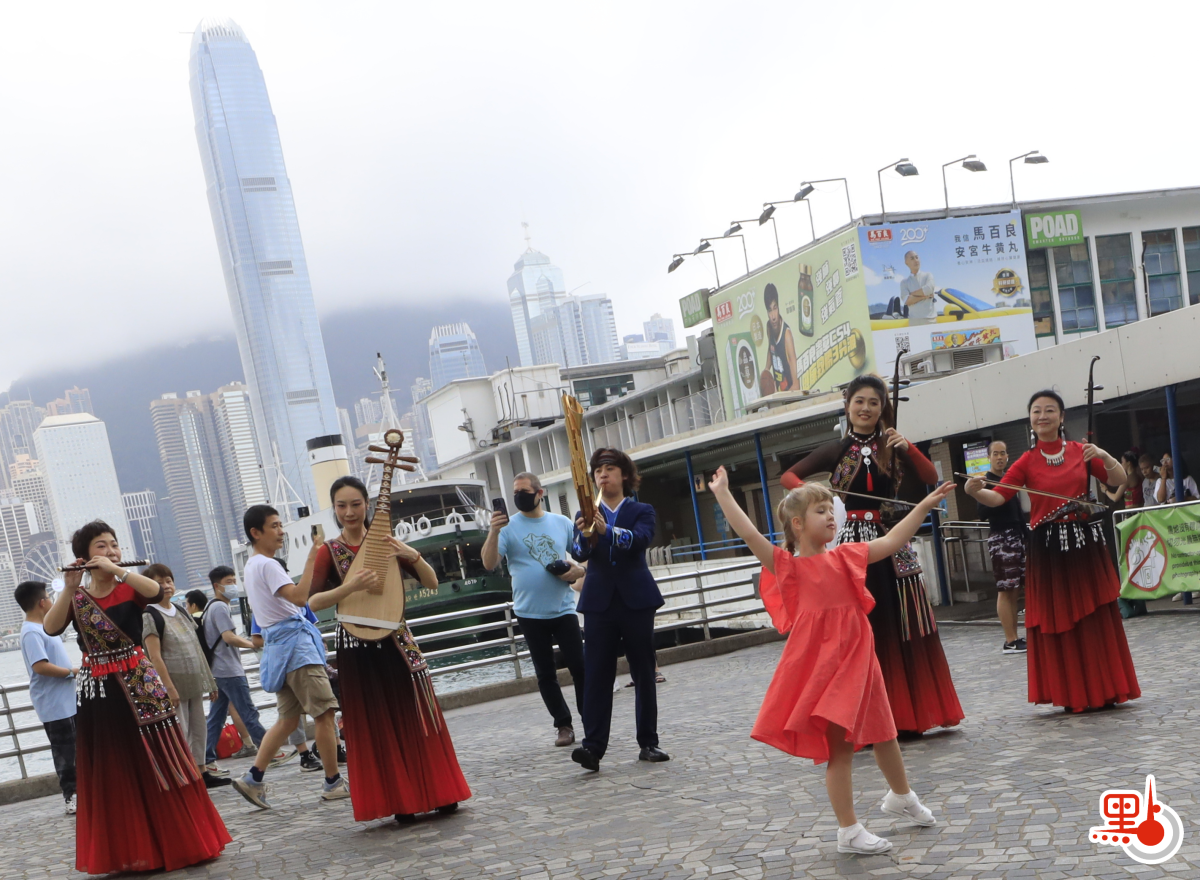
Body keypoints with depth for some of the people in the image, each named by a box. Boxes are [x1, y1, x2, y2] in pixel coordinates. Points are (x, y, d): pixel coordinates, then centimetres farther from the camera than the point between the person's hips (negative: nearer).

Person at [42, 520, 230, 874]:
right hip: (98, 693, 2)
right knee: (110, 777, 7)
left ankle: (182, 842, 9)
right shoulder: (76, 599, 6)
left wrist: (115, 569, -21)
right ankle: (124, 852, 18)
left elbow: (156, 590, -20)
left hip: (139, 686, -2)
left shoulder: (131, 589, 2)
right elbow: (50, 628, -11)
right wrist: (69, 588, -18)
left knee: (158, 767, 0)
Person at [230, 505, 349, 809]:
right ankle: (333, 783, -3)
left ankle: (253, 778, 9)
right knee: (325, 712, -7)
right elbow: (299, 597, -26)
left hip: (279, 646, 10)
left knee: (288, 719, 12)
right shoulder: (267, 565, -12)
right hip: (294, 642, -10)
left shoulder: (251, 566, 19)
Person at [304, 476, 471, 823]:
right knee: (377, 727, 3)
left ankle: (438, 793, 15)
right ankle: (401, 802, 13)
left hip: (397, 642, 1)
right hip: (357, 649, -1)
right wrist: (350, 587, -30)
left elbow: (432, 583, 1)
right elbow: (313, 601, -14)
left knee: (416, 719, 4)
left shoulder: (385, 543, 6)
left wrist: (413, 556, -17)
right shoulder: (328, 552, 1)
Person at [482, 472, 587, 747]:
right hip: (530, 613, 0)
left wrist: (580, 570, -9)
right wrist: (493, 533, -27)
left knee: (579, 666, -2)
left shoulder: (562, 523, 5)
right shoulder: (508, 527, -1)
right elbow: (489, 564, -12)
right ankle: (563, 725, 17)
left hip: (563, 609, 0)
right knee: (545, 673, 6)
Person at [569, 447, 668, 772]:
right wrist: (585, 536, -30)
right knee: (596, 674, -7)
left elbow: (640, 539, -16)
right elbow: (578, 552, -6)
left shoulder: (642, 511, 7)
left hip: (636, 599, 0)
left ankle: (648, 743, 13)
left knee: (644, 673, 4)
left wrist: (607, 530, -34)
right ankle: (593, 745, -12)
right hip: (599, 602, 1)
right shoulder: (586, 515, 11)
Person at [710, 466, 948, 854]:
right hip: (819, 663, -5)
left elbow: (892, 541, 8)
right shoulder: (788, 567, -7)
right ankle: (849, 831, 8)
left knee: (882, 731, 21)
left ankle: (901, 796, 47)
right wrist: (722, 493, -18)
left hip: (857, 659, 5)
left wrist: (925, 505, 6)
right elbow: (750, 535, -17)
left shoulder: (846, 557, 7)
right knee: (838, 746, -3)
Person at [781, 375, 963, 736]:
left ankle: (908, 716, 16)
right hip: (853, 542, -1)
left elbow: (931, 479, -2)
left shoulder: (891, 446, 8)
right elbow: (788, 476, 5)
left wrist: (908, 447, -16)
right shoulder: (836, 450, 5)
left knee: (903, 632, 4)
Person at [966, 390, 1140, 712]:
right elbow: (998, 496, -7)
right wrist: (975, 491, -29)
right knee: (1057, 623, 1)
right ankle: (1072, 695, 11)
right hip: (1047, 548, -1)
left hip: (1085, 542, 1)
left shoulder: (1080, 451, 6)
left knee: (1096, 619, 4)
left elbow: (1118, 480, 4)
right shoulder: (1027, 462, 2)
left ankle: (1104, 690, 17)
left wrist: (1104, 456, -15)